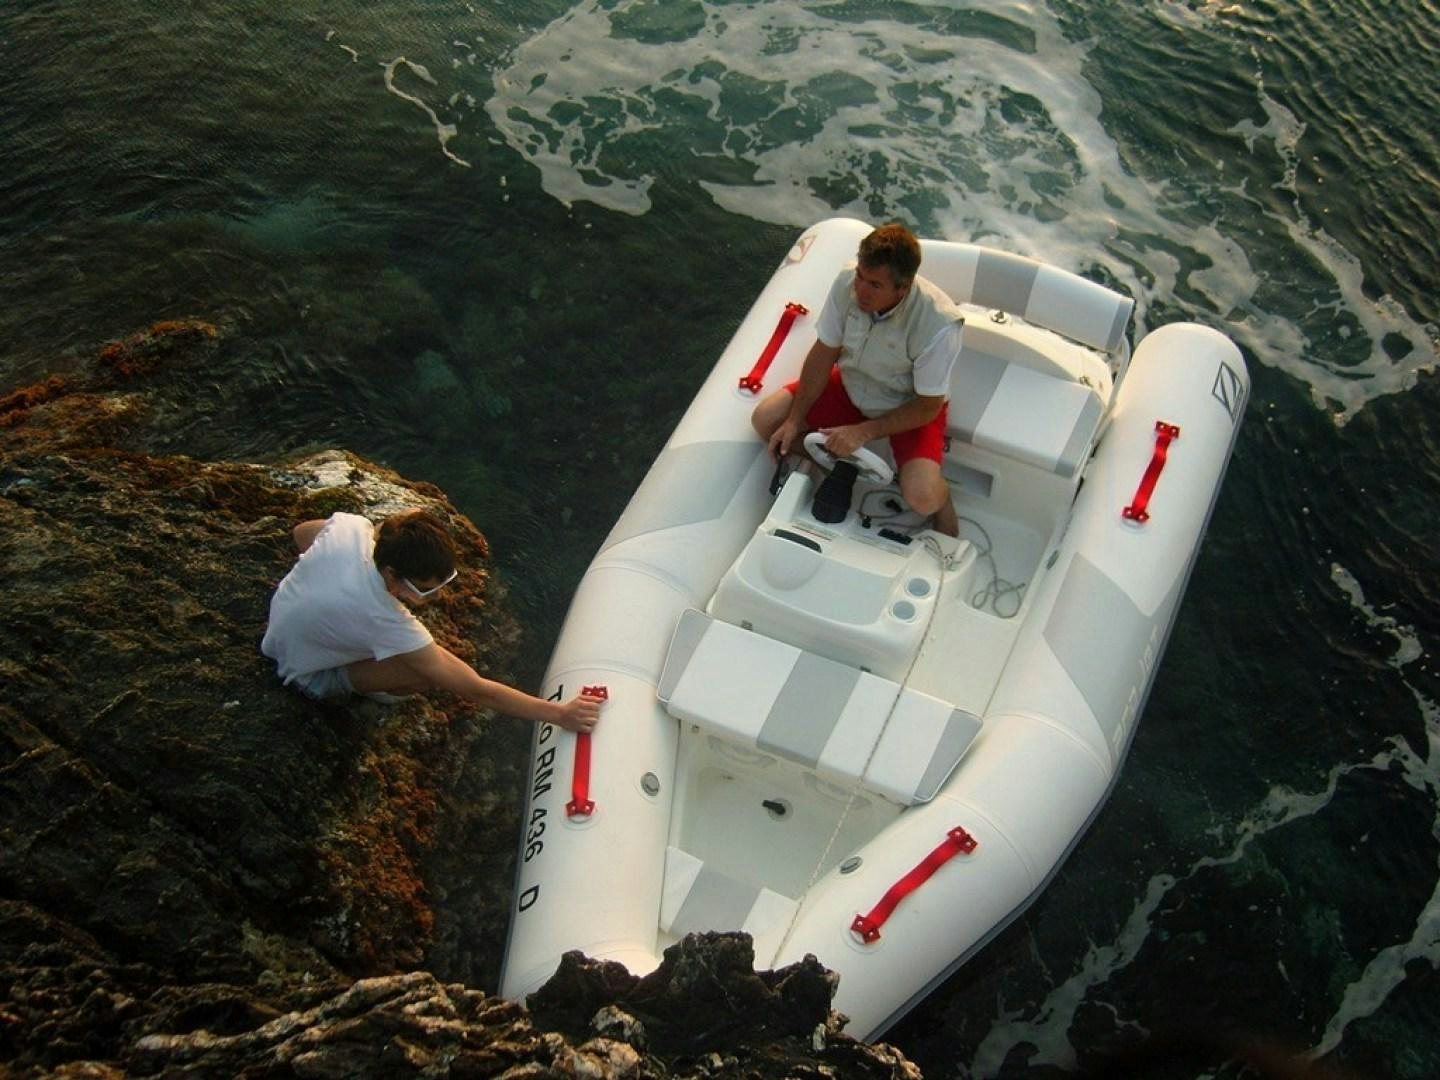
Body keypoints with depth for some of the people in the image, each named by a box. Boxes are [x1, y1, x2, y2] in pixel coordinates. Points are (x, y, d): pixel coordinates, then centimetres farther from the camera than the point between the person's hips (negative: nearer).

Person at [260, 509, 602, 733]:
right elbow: (475, 690, -39)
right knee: (430, 672, -25)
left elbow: (302, 533, -1)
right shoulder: (385, 621, -43)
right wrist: (559, 714, -39)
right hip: (310, 676, -6)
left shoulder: (351, 526, -28)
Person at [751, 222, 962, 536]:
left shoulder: (939, 324, -34)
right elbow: (823, 354, -8)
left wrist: (864, 432, -25)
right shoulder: (847, 284, -22)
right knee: (765, 419, -9)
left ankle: (943, 500, 10)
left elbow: (928, 406, -22)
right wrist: (794, 421, -9)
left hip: (911, 407, -5)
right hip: (852, 385, 5)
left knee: (921, 497, -28)